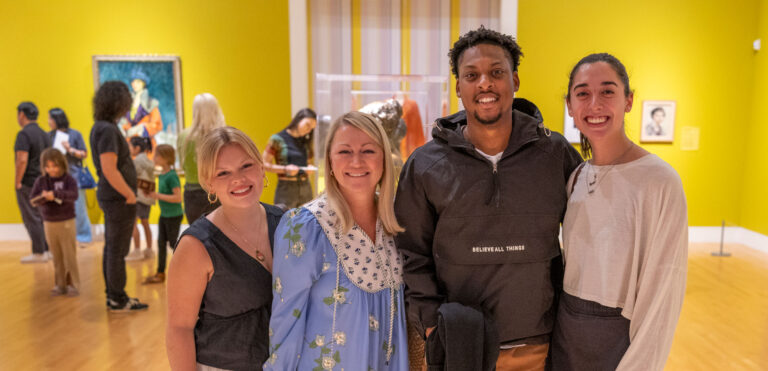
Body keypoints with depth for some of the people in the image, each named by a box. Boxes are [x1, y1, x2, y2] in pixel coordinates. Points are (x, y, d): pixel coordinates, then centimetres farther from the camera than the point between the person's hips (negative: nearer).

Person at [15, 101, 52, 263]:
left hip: (27, 183, -8)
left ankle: (39, 253, 2)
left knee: (31, 219, -2)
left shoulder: (24, 134, -14)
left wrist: (17, 182, -15)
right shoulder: (44, 134, 12)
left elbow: (22, 160, -22)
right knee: (42, 217, 13)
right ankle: (47, 250, 18)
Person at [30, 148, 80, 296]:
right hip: (49, 223, 3)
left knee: (70, 255, -1)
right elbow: (32, 199, -1)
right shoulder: (41, 180, 2)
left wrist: (56, 194, -37)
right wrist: (42, 198, -23)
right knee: (57, 256, 9)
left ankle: (73, 284, 7)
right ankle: (60, 285, 17)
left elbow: (73, 195, -22)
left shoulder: (69, 179, -7)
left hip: (66, 222, -3)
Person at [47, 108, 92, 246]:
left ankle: (83, 237, 10)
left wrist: (70, 150, -14)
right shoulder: (49, 135, 7)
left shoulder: (75, 134, -1)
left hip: (74, 176, -3)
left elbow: (84, 154, 0)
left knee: (78, 208, 0)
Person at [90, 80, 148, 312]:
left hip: (111, 197, 10)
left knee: (111, 248, 16)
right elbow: (110, 170, -25)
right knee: (117, 251, 0)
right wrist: (130, 194, -15)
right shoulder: (108, 130, -20)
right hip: (119, 199, -10)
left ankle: (113, 296, 27)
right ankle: (118, 301, 10)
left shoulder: (100, 127, 11)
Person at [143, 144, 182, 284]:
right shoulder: (161, 174, 6)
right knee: (161, 243, 11)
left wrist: (158, 196, -22)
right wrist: (154, 195, 2)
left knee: (173, 243, 2)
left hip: (174, 216, -8)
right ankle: (160, 273, 20)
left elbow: (178, 198, -25)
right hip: (164, 215, 8)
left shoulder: (172, 176, -20)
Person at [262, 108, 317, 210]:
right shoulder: (277, 139, -3)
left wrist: (310, 168, 2)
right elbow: (265, 164, -4)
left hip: (305, 187, 5)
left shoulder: (306, 142, 13)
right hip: (286, 188, -5)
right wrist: (285, 169, -17)